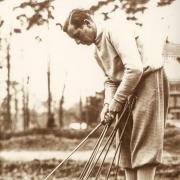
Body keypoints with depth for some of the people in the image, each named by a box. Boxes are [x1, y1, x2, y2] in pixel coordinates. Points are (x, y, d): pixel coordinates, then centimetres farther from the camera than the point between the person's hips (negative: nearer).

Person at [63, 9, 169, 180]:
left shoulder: (115, 28, -18)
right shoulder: (97, 49, 13)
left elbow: (135, 68, -26)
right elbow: (110, 79, 19)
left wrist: (117, 101, -18)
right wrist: (108, 104, 0)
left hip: (148, 79, -10)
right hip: (127, 88, 10)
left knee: (144, 143, -13)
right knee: (126, 142, 8)